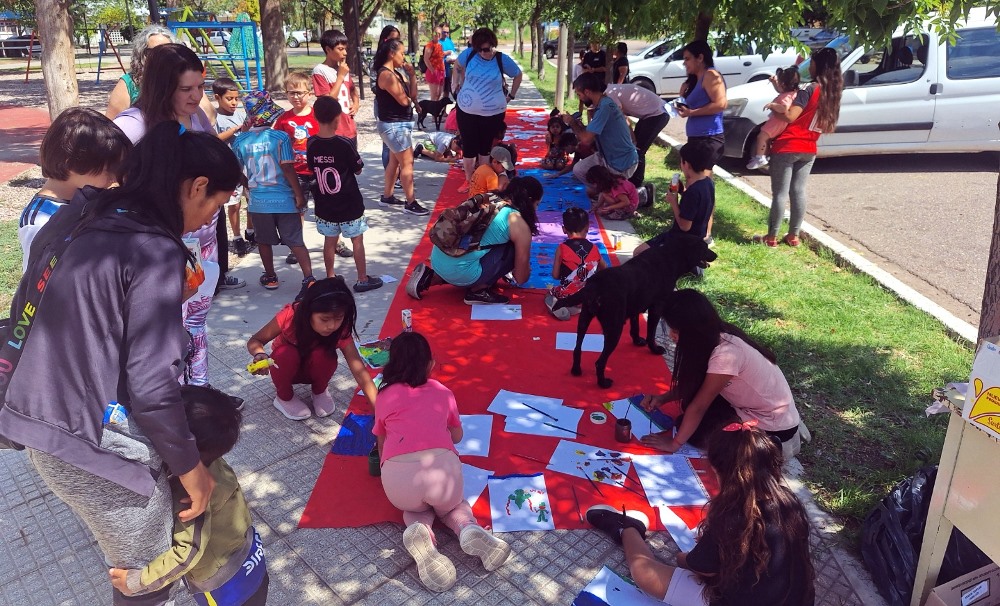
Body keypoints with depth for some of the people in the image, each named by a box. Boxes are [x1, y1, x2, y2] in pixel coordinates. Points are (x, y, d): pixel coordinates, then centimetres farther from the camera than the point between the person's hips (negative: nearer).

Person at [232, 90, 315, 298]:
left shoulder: (240, 141, -2)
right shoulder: (280, 137, -12)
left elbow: (239, 173, 7)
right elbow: (288, 169, -14)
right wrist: (299, 195, -6)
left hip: (258, 201, 3)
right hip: (284, 199, -3)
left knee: (264, 241, 19)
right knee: (296, 241, 2)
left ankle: (270, 277, 31)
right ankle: (308, 278, -6)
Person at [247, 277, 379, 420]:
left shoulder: (341, 331, -30)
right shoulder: (289, 316, -32)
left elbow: (360, 372, -33)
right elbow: (254, 341, -19)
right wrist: (260, 354, -43)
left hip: (314, 369, 0)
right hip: (287, 367, 0)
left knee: (322, 354, -33)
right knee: (286, 354, -34)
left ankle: (320, 391, 0)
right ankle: (284, 396, -3)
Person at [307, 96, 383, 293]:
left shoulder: (311, 144, -6)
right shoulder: (344, 144, -18)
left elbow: (312, 168, 7)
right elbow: (358, 170, -8)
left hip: (325, 204, 4)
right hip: (349, 204, -4)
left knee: (330, 241, 15)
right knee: (357, 241, 8)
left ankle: (330, 278, 26)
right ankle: (363, 280, 15)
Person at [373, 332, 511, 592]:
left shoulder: (385, 395, 22)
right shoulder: (443, 392, 24)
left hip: (397, 476, -1)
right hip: (442, 466, 1)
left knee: (416, 507, 32)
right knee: (450, 503, 33)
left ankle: (419, 532, -3)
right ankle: (469, 529, 0)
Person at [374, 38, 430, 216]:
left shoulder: (395, 73, 12)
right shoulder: (386, 74, -18)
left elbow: (412, 95, 9)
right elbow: (404, 100, -21)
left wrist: (412, 74, 0)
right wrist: (408, 97, 2)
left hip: (400, 124, 10)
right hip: (393, 125, -10)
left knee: (395, 161, 17)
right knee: (407, 162, -8)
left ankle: (387, 196, 27)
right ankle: (410, 203, -3)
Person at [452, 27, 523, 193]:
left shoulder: (502, 60, -9)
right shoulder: (469, 53, -7)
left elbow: (518, 75, 7)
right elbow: (457, 65, 14)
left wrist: (511, 95, 6)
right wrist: (457, 84, 9)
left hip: (492, 113, -1)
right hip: (467, 111, 1)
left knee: (485, 147, 10)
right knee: (468, 147, 6)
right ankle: (468, 180, 22)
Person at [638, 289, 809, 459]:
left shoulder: (726, 354, -34)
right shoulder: (713, 337, -9)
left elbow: (699, 406, -26)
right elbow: (693, 383, 5)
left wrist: (674, 443, -17)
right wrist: (663, 398, -8)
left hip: (773, 425, -8)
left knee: (696, 433, -11)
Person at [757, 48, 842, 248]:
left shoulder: (811, 89, -14)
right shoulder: (832, 92, 10)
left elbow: (790, 116, -21)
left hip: (787, 147, -7)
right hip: (809, 150, 7)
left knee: (780, 193, -2)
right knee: (799, 191, 11)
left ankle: (771, 236, 3)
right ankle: (793, 235, 15)